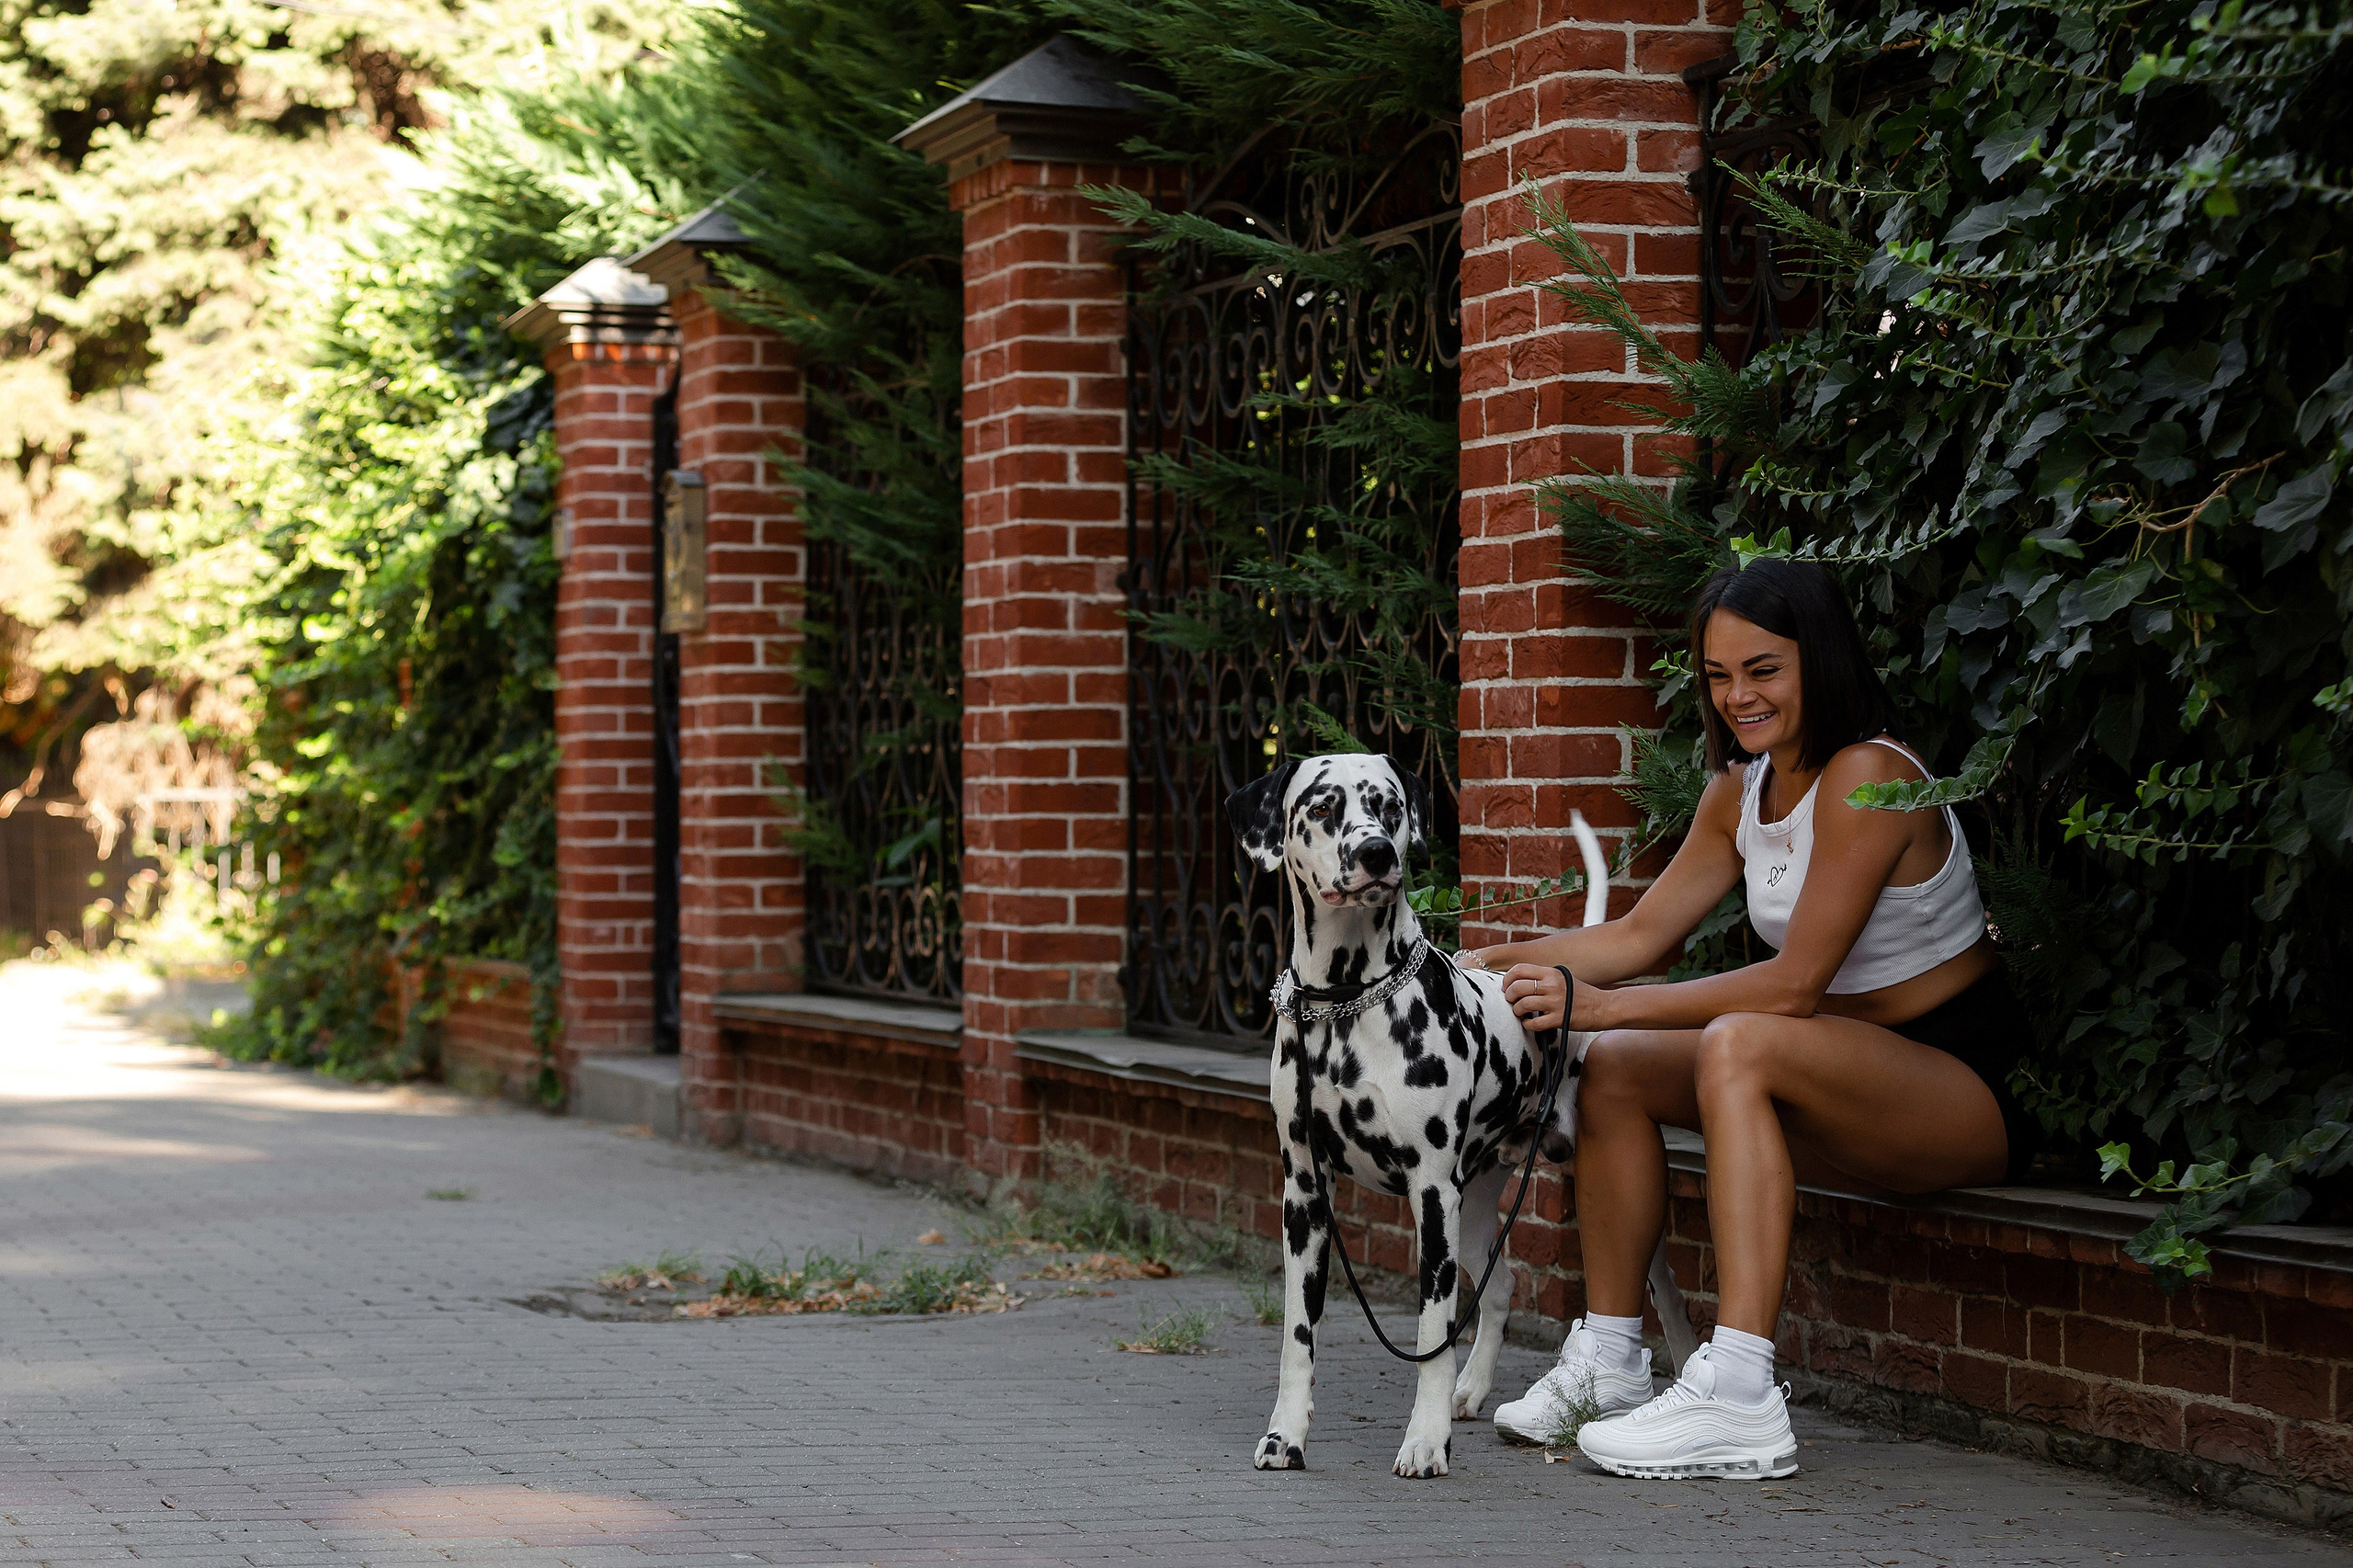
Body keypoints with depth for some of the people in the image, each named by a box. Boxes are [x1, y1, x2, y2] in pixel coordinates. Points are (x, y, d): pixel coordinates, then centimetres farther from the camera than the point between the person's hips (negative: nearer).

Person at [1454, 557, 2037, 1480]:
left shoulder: (1866, 778, -19)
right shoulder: (1741, 789, 8)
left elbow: (1795, 986, -24)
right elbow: (1643, 935, 12)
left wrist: (1602, 1005, -24)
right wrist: (1499, 963, -3)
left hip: (1974, 1093, -9)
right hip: (1854, 1093, 9)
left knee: (1740, 1044, -33)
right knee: (1613, 1069, 1)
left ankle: (1740, 1400, -40)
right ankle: (1609, 1361, 6)